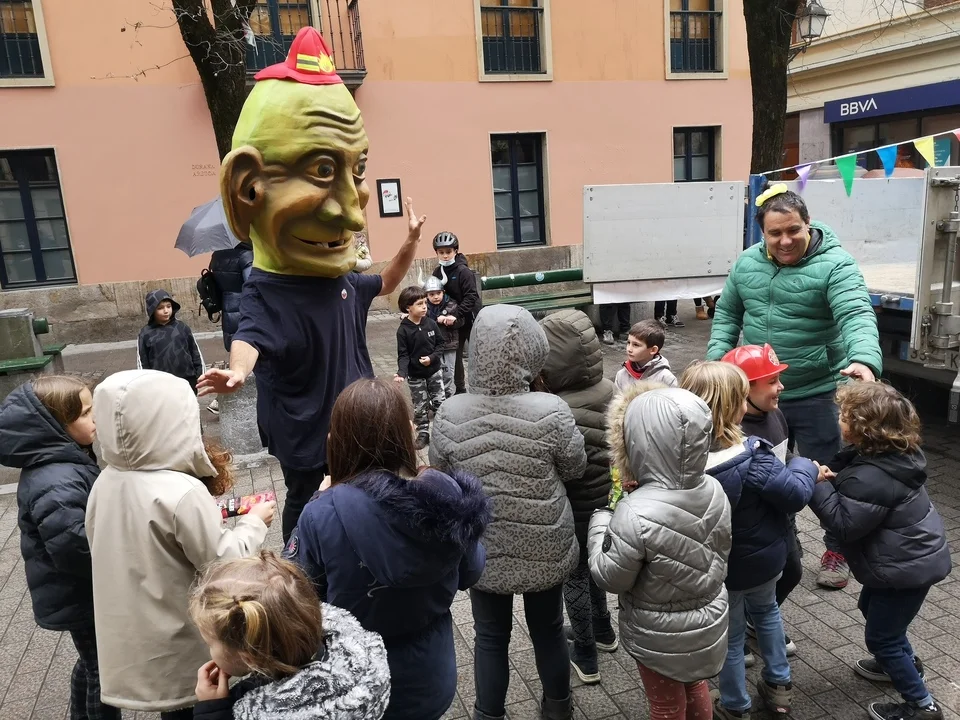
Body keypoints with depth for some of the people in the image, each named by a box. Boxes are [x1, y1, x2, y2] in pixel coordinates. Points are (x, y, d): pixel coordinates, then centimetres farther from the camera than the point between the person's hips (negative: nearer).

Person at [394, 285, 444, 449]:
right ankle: (423, 433, 24)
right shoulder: (403, 330, -15)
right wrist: (402, 372, -30)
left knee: (440, 402, 8)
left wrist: (432, 357, -16)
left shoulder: (431, 324, -7)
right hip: (415, 376, -2)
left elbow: (440, 344, 1)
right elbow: (403, 355, -14)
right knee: (420, 407, 9)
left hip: (434, 371, 2)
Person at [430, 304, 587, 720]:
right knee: (548, 631, 23)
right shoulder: (551, 412, -24)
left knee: (490, 638, 20)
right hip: (545, 550, 0)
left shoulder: (449, 415, -18)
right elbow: (574, 471, -7)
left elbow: (440, 475, -2)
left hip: (482, 552, 1)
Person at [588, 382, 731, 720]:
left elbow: (610, 577, -20)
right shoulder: (713, 490, -14)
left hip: (660, 637, -5)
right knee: (695, 687, 31)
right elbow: (721, 552, 2)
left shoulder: (635, 514, -36)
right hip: (707, 621, 5)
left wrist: (600, 520, -10)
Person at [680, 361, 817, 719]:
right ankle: (778, 685, 46)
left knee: (731, 633, 21)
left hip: (720, 566, 0)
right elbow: (796, 494, -20)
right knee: (766, 610, 31)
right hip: (765, 557, 0)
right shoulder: (750, 457, -30)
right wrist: (804, 466, -3)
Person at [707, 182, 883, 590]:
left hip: (817, 395, -4)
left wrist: (865, 360, -46)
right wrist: (717, 360, -1)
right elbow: (727, 314, 11)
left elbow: (857, 315, -28)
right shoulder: (747, 264, 1)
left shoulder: (834, 264, -14)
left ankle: (837, 551, 35)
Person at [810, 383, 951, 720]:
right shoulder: (891, 454, -2)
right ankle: (905, 663, 50)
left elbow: (843, 523, -28)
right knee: (872, 607, 29)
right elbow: (854, 493, 7)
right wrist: (834, 478, -12)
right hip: (915, 555, 10)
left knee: (880, 637, 7)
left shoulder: (870, 477, -33)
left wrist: (819, 485, -24)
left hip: (908, 566, -10)